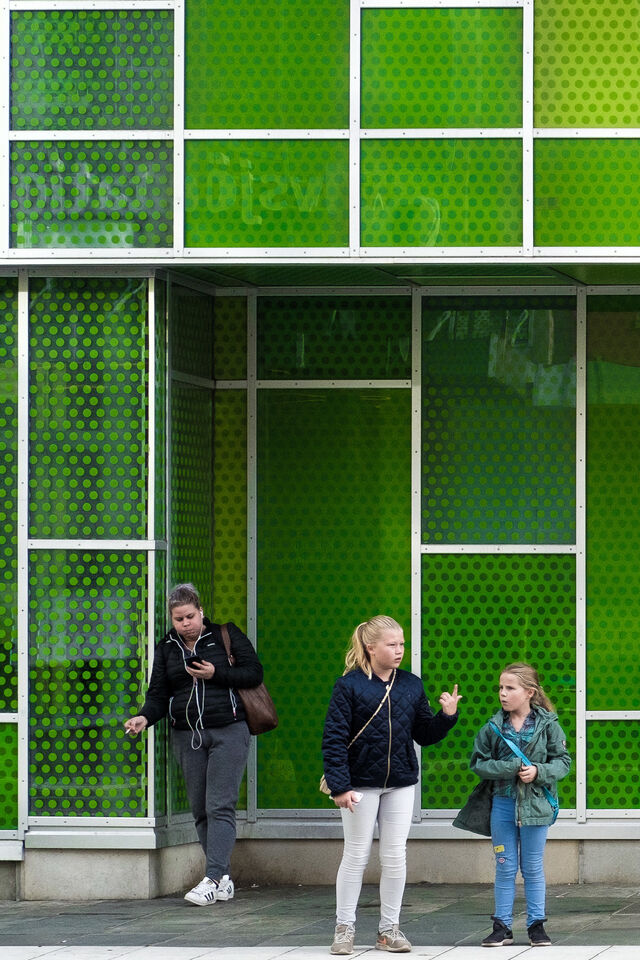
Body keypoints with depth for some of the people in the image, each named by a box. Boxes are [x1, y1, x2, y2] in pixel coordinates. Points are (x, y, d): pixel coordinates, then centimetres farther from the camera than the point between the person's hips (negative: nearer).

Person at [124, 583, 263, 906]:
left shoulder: (225, 635, 0)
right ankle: (224, 878, 10)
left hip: (228, 732, -5)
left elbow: (254, 672, -3)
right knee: (200, 811, 3)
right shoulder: (167, 648, 10)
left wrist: (216, 675, -14)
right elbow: (158, 694, 8)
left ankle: (212, 879, -19)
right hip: (186, 735, 5)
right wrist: (145, 717, -11)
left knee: (220, 807, -12)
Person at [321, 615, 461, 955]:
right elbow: (334, 739, -11)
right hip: (361, 784, -4)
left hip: (400, 785, 4)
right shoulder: (350, 685, -9)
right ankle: (344, 927, 13)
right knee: (356, 855, 4)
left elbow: (424, 735, 10)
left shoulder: (411, 685, 4)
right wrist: (339, 786, -16)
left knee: (395, 857, 5)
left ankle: (390, 928, 16)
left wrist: (447, 716, -9)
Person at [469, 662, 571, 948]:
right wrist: (508, 768, -13)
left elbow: (563, 761, -1)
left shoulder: (548, 725, -4)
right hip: (503, 803, 2)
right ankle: (502, 926, 12)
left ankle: (536, 924, 16)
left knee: (533, 868, 7)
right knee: (505, 868, 7)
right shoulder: (494, 726, 0)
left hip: (535, 803, -2)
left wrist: (539, 771, -18)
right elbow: (478, 763, 1)